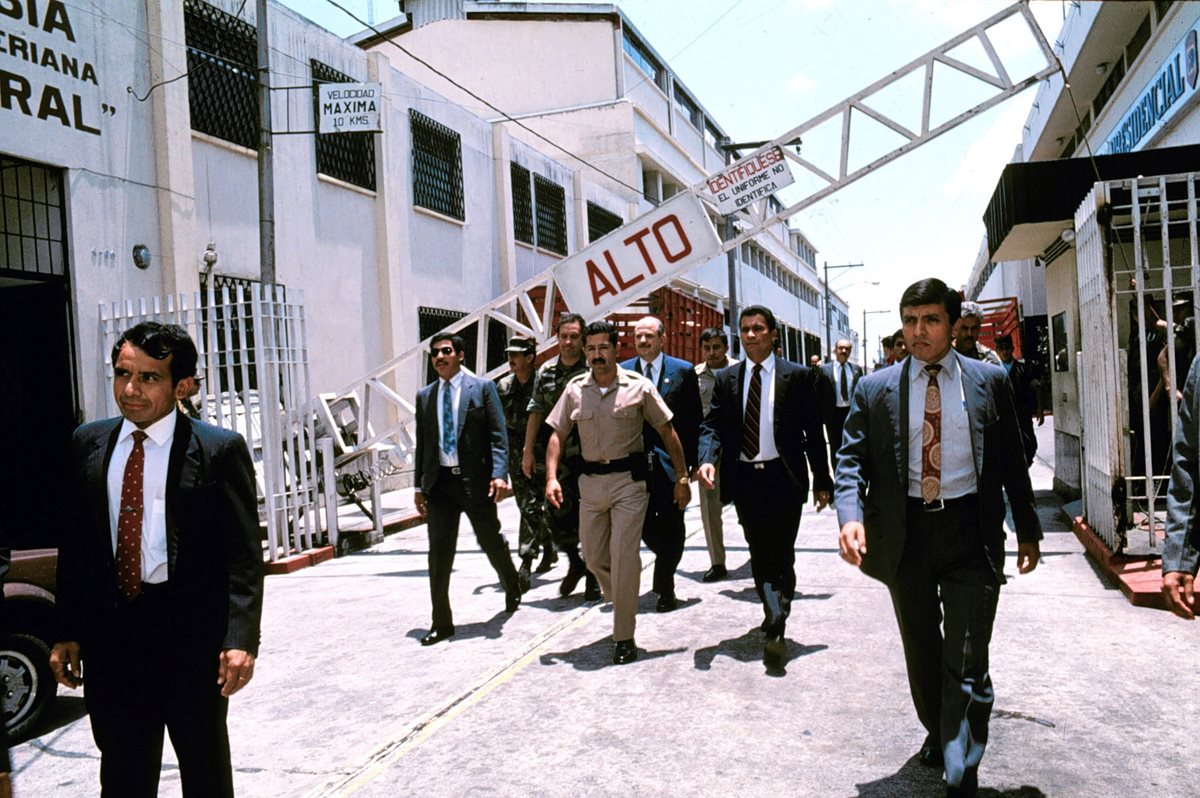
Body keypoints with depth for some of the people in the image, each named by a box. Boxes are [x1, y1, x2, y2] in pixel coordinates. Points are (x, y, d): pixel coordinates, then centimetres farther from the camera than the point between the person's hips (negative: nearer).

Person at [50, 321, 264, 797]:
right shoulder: (88, 444, 6)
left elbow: (244, 555, -11)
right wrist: (67, 633, 5)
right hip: (110, 632, 4)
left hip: (193, 633, -4)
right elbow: (72, 544, 9)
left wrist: (241, 639, -19)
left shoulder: (220, 450, -9)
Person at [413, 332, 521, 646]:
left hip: (475, 479, -3)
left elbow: (498, 435, -6)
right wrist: (419, 485, 11)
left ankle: (512, 589, 41)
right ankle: (441, 622, 11)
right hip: (439, 482, 3)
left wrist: (499, 474, -16)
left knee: (492, 543, 11)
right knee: (439, 553, 2)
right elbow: (422, 444, 14)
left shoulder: (482, 388, -1)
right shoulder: (424, 396, 11)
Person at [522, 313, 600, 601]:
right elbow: (536, 412, 11)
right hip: (554, 455, 3)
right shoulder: (546, 372, 9)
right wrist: (528, 450, 6)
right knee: (556, 513, 4)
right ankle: (575, 563, 28)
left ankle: (593, 575, 21)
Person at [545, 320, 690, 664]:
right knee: (594, 557, 11)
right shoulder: (575, 389, 4)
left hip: (629, 480, -4)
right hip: (590, 481, 4)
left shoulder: (638, 386, -4)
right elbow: (558, 435, 7)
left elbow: (667, 432, 1)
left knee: (624, 558, -7)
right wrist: (552, 477, -7)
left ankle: (624, 637, 5)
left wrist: (682, 478, 0)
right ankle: (624, 603, 39)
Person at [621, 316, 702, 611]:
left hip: (671, 461, -2)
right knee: (643, 522, 5)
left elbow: (694, 420, -1)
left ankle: (665, 588, 17)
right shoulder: (622, 372, 6)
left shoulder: (683, 371, 1)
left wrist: (688, 460, -7)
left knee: (671, 525, 4)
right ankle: (667, 564, 34)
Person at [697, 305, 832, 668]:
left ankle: (776, 630, -1)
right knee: (760, 556, 12)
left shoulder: (796, 376, -1)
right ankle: (775, 617, 29)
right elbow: (712, 425, 2)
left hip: (783, 478, -3)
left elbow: (813, 430, 0)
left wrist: (821, 480, -1)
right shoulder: (726, 379, 7)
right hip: (744, 478, 3)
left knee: (781, 554, -6)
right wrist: (707, 459, -18)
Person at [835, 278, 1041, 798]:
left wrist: (1028, 531, 8)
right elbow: (852, 458, -1)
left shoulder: (989, 382, 3)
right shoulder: (875, 390, 2)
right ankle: (937, 733, 41)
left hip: (970, 531, -1)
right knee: (921, 653, 18)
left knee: (966, 663, -2)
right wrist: (851, 516, -18)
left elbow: (1012, 461, 7)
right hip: (905, 534, 2)